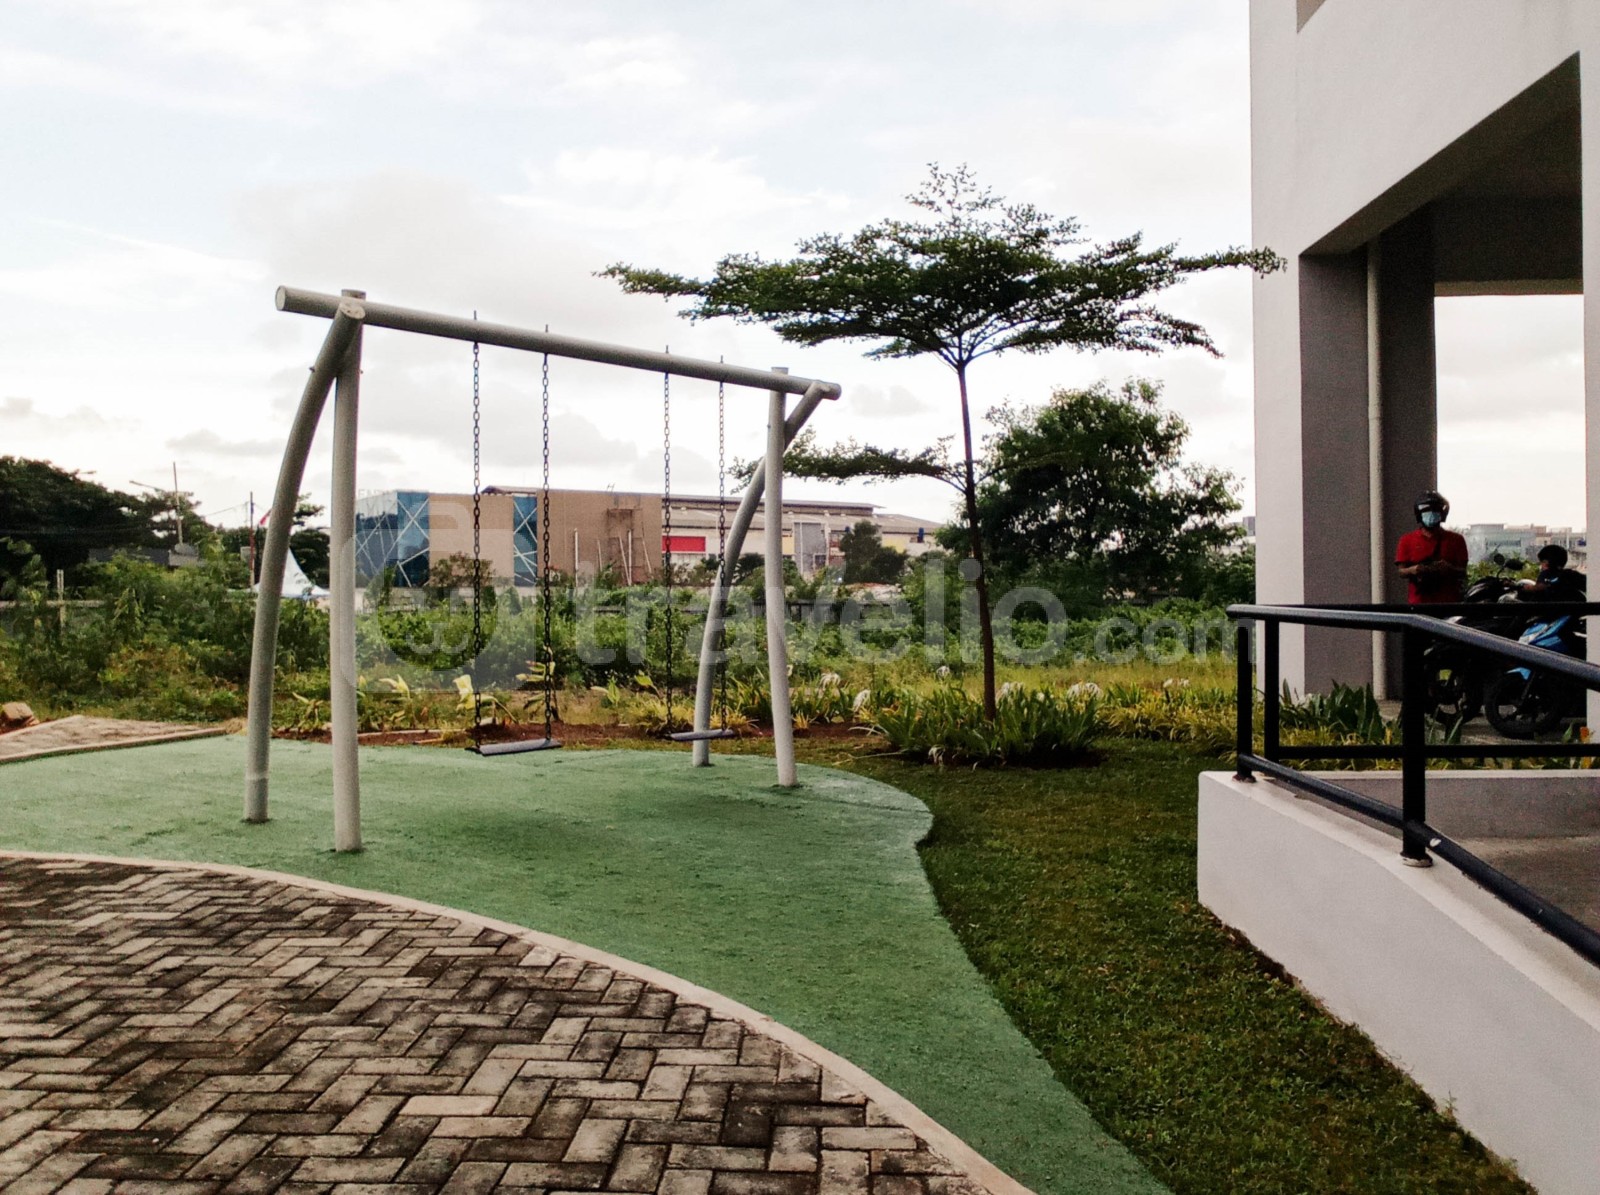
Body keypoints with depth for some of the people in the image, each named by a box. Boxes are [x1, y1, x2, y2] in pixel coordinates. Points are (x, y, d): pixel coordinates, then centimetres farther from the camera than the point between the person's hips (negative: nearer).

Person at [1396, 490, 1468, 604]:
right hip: (1418, 602, 0)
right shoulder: (1408, 540, 8)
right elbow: (1402, 571, 6)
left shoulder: (1455, 540, 9)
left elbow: (1463, 573, 7)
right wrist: (1412, 570, -17)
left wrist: (1449, 569, -15)